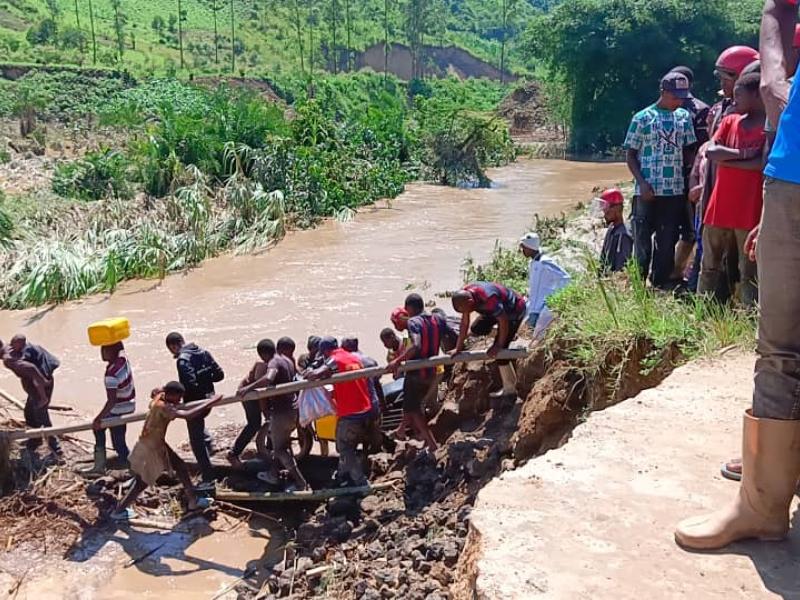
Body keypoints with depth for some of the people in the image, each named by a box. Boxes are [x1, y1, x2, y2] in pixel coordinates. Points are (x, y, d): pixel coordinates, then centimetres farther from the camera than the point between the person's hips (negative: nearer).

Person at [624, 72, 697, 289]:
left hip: (675, 191, 3)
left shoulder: (685, 117, 10)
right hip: (647, 192, -3)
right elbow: (631, 155, 0)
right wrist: (642, 183, -12)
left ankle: (660, 284, 15)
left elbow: (688, 151, 13)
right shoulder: (642, 118, -1)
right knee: (643, 240, 0)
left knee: (668, 241, 6)